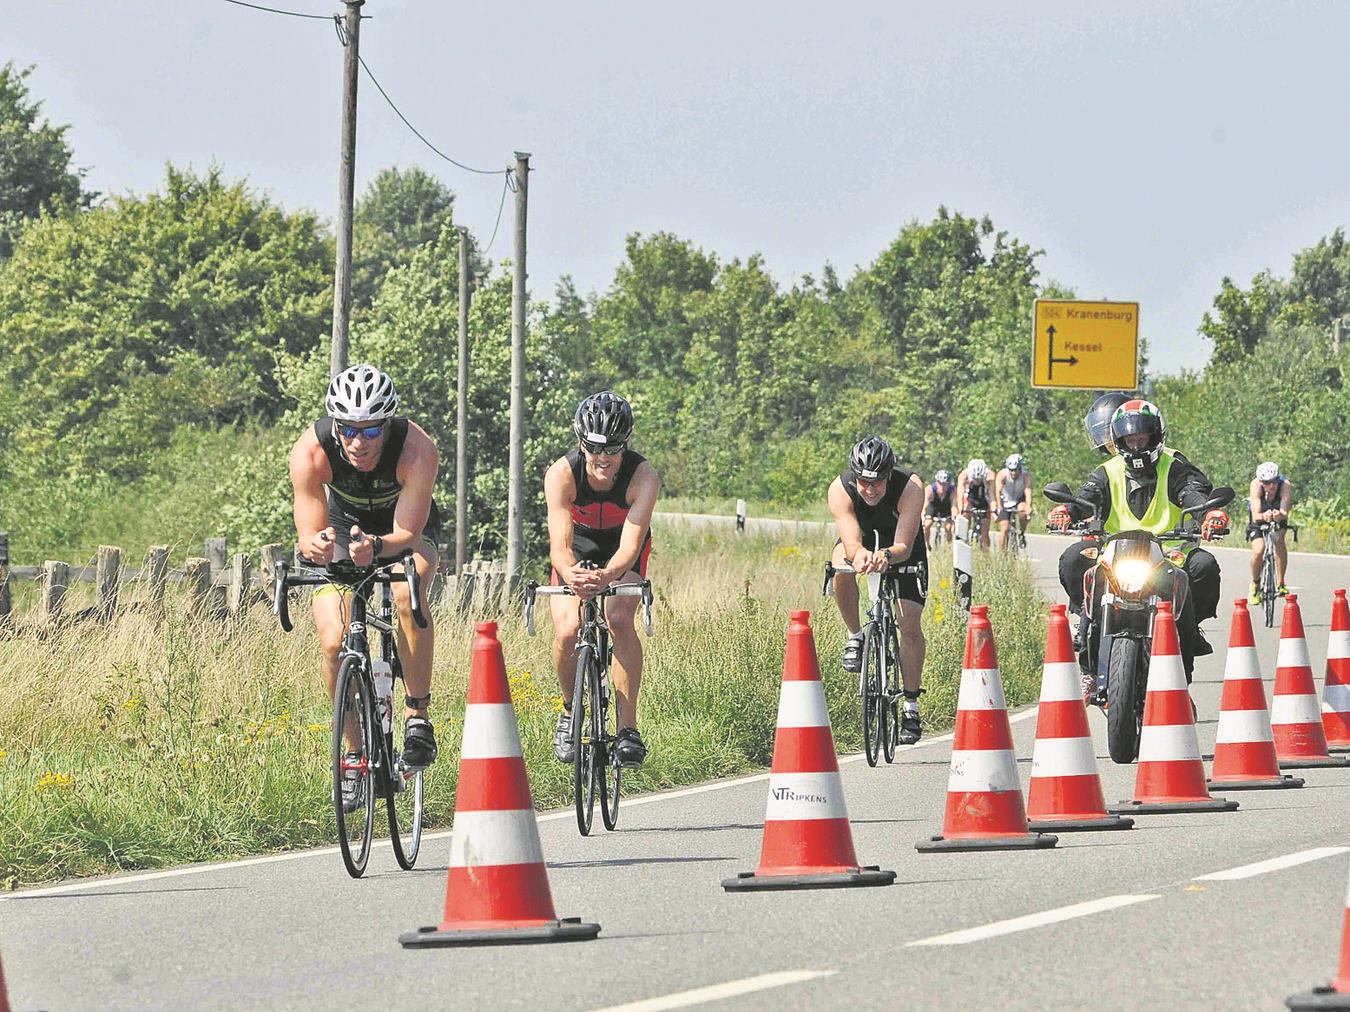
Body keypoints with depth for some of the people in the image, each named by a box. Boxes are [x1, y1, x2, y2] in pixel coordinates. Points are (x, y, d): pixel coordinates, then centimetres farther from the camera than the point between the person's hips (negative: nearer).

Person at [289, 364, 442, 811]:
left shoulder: (417, 449, -36)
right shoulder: (311, 451, -32)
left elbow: (407, 534, -35)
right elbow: (309, 534, -29)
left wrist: (375, 545, -57)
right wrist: (315, 545, -54)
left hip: (405, 530, -2)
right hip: (343, 527, 2)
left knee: (408, 593, -34)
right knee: (334, 642, -17)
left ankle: (418, 714, -18)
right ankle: (356, 753, 3)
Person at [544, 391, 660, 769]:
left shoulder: (643, 477, -33)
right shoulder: (561, 474, -32)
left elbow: (630, 546, -40)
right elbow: (560, 544, -39)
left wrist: (607, 576, -62)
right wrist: (571, 574, -62)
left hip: (621, 549, 0)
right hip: (577, 545, 1)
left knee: (620, 620, -26)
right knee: (567, 631, -20)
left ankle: (628, 727, -20)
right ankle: (571, 709, 9)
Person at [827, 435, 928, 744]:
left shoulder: (910, 487, -35)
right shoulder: (840, 490, -33)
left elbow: (903, 546, -41)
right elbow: (852, 542, -42)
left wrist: (887, 555, -63)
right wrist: (859, 554, -65)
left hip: (901, 545, -1)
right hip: (863, 537, 1)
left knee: (910, 626, -11)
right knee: (842, 571, -34)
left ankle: (911, 707, 1)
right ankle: (856, 637, -9)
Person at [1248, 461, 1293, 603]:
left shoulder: (1285, 486, -32)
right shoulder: (1256, 486, -33)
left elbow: (1284, 512, -42)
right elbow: (1255, 515, -42)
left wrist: (1280, 515, -66)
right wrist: (1263, 516, -64)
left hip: (1278, 521, 1)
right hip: (1258, 521, -1)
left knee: (1279, 540, -29)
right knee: (1258, 550, -23)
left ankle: (1280, 584, -21)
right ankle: (1255, 584, 4)